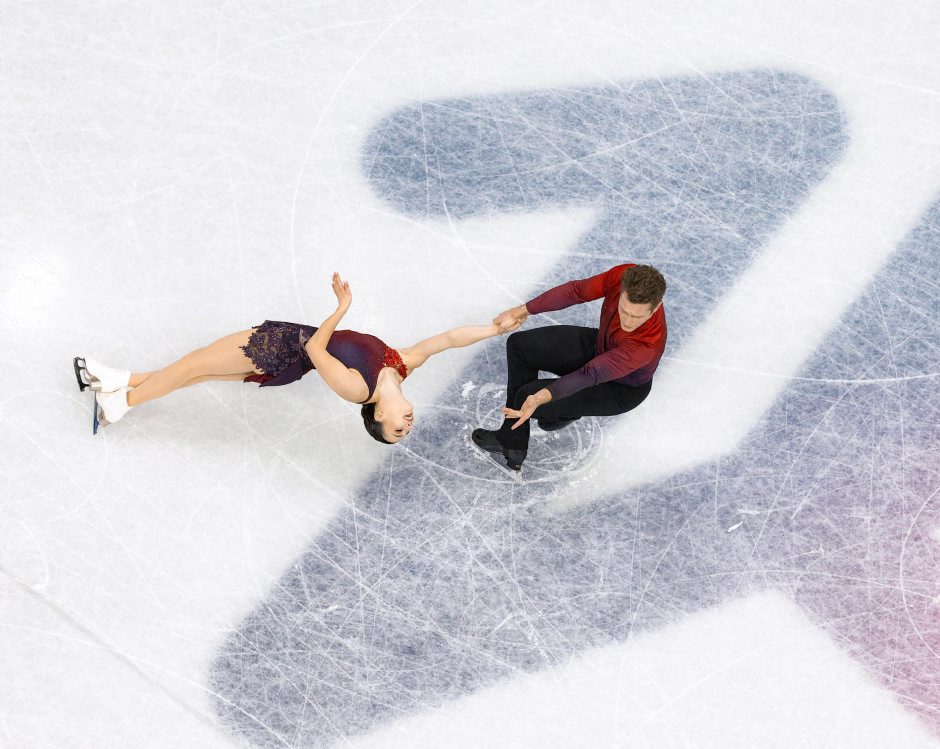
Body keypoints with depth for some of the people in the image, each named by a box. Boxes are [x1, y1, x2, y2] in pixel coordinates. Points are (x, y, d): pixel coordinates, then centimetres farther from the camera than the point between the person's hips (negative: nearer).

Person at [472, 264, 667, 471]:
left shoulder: (648, 343, -43)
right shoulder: (623, 276, -29)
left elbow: (591, 374, -41)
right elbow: (576, 291, -14)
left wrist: (539, 398, -51)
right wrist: (521, 311, -9)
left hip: (622, 386, -6)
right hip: (598, 344, 6)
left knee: (527, 398, -15)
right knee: (520, 346, 1)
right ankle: (512, 442, 11)